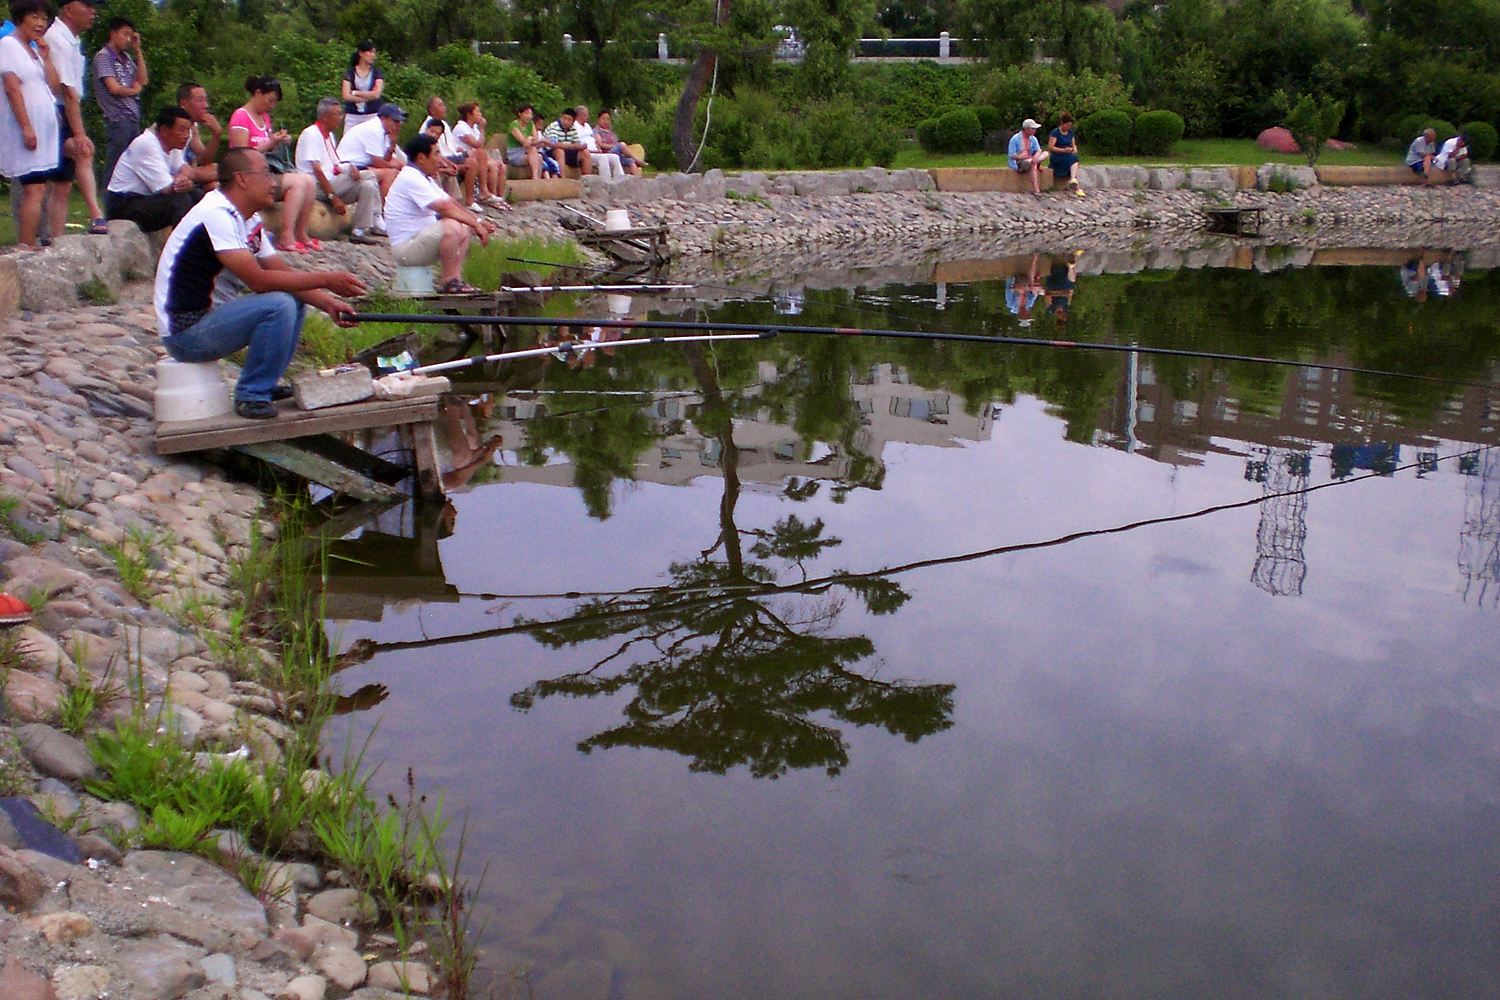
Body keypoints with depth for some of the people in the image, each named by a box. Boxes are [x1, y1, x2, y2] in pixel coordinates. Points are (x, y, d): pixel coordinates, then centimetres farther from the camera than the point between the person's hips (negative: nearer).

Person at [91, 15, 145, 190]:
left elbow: (143, 81, 11)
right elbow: (114, 88, -13)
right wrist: (134, 90, 5)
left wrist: (137, 51, 10)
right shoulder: (103, 56, -4)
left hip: (134, 118, 7)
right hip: (117, 118, -7)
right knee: (115, 169, -5)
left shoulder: (126, 57, 18)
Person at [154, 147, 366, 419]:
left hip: (211, 318, 10)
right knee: (279, 305, -25)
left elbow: (285, 273, 9)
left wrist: (328, 303, -6)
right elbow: (259, 280, -26)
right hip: (186, 332, -10)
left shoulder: (249, 221, 10)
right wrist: (326, 279, -23)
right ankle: (252, 395, -13)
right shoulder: (215, 215, -20)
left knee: (295, 298, 12)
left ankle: (265, 384, 11)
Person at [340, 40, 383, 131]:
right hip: (352, 116, 1)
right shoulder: (350, 73, 5)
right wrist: (368, 97, -8)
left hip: (372, 115, -1)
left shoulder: (377, 72, 5)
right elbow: (346, 96, -6)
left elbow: (376, 94, -8)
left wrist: (355, 93, -4)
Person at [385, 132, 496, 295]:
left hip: (419, 239, 11)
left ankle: (456, 279, -2)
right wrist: (476, 224, -21)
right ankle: (448, 282, -21)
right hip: (406, 247, -11)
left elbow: (452, 203, 17)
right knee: (451, 226, -29)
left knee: (464, 229, 11)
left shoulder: (423, 178, 17)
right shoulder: (411, 178, -18)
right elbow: (444, 207, -26)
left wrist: (478, 221, 5)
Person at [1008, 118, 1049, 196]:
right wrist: (1029, 157, -23)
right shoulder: (1015, 139, -10)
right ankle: (1036, 190, -42)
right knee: (1033, 164, -36)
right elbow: (1012, 156, -15)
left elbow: (1038, 150, -2)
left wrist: (1035, 157, -27)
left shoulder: (1033, 139, 9)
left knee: (1045, 153, -12)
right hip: (1018, 164, -6)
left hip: (1030, 161, 6)